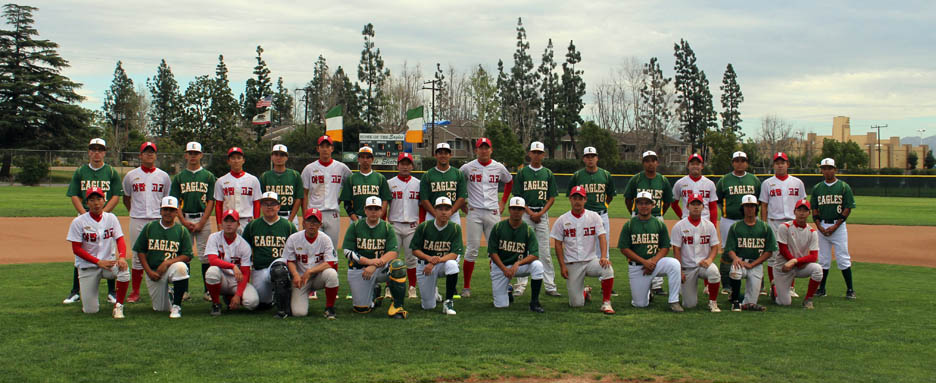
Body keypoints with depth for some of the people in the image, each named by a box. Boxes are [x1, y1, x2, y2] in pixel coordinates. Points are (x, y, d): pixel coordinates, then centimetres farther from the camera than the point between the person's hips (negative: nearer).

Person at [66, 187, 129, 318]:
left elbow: (120, 240, -3)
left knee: (124, 269, -34)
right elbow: (76, 249, -7)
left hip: (108, 262, 2)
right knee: (90, 310, -11)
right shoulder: (78, 222, -6)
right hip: (87, 266, -2)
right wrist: (98, 262, -17)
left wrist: (122, 257, -25)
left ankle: (118, 305, -14)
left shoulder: (111, 218, 2)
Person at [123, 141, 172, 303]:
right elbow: (126, 198, 17)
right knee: (138, 256, 2)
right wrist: (135, 213, 10)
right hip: (137, 221, 0)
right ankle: (135, 292, 8)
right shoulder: (131, 176, 7)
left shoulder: (164, 176, 8)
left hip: (158, 221, 0)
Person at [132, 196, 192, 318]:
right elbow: (140, 251, 6)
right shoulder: (149, 227, 5)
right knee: (160, 308, -2)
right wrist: (149, 271, -6)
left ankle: (176, 306, -24)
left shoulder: (182, 230, 0)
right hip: (153, 271, 2)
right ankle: (168, 292, 36)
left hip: (172, 267, -2)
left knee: (181, 267, -38)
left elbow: (187, 256, -6)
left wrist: (167, 263, -19)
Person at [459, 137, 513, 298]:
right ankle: (466, 287, 3)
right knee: (472, 249, -4)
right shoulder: (467, 167, 0)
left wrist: (503, 202, 15)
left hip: (493, 212, 2)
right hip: (474, 213, -2)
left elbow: (509, 182, 23)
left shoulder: (499, 167, 6)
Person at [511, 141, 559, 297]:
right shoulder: (522, 173, 4)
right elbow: (517, 196, 1)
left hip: (543, 214, 1)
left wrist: (541, 213, -7)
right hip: (525, 213, -1)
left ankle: (550, 285, 3)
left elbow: (552, 197, 7)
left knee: (545, 251, 1)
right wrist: (530, 212, -10)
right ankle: (521, 285, 4)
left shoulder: (548, 174, 9)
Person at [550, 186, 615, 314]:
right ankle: (585, 292, 31)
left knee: (607, 269, -34)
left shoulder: (594, 217, 2)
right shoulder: (562, 220, 3)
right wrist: (562, 266, -6)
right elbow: (558, 244, 4)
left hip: (591, 260, 0)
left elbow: (602, 237, -7)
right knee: (576, 303, -6)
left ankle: (606, 303, -17)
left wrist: (604, 256, -25)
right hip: (572, 264, 0)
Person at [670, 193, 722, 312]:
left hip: (704, 263, 1)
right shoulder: (679, 226, -3)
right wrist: (679, 271, -9)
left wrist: (709, 259, -15)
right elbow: (676, 250, -3)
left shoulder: (709, 225, 5)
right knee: (689, 304, -7)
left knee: (714, 271, -36)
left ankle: (712, 302, -13)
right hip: (687, 267, -1)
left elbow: (715, 247, 6)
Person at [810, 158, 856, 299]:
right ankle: (821, 288, 14)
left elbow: (848, 208, -4)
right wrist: (819, 226, -5)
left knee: (843, 258, -5)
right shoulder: (817, 188, 10)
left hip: (838, 226, -3)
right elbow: (814, 209, 10)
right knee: (823, 259, 7)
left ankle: (850, 289, 1)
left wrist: (835, 226, -12)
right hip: (822, 226, 3)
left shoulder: (844, 187, 0)